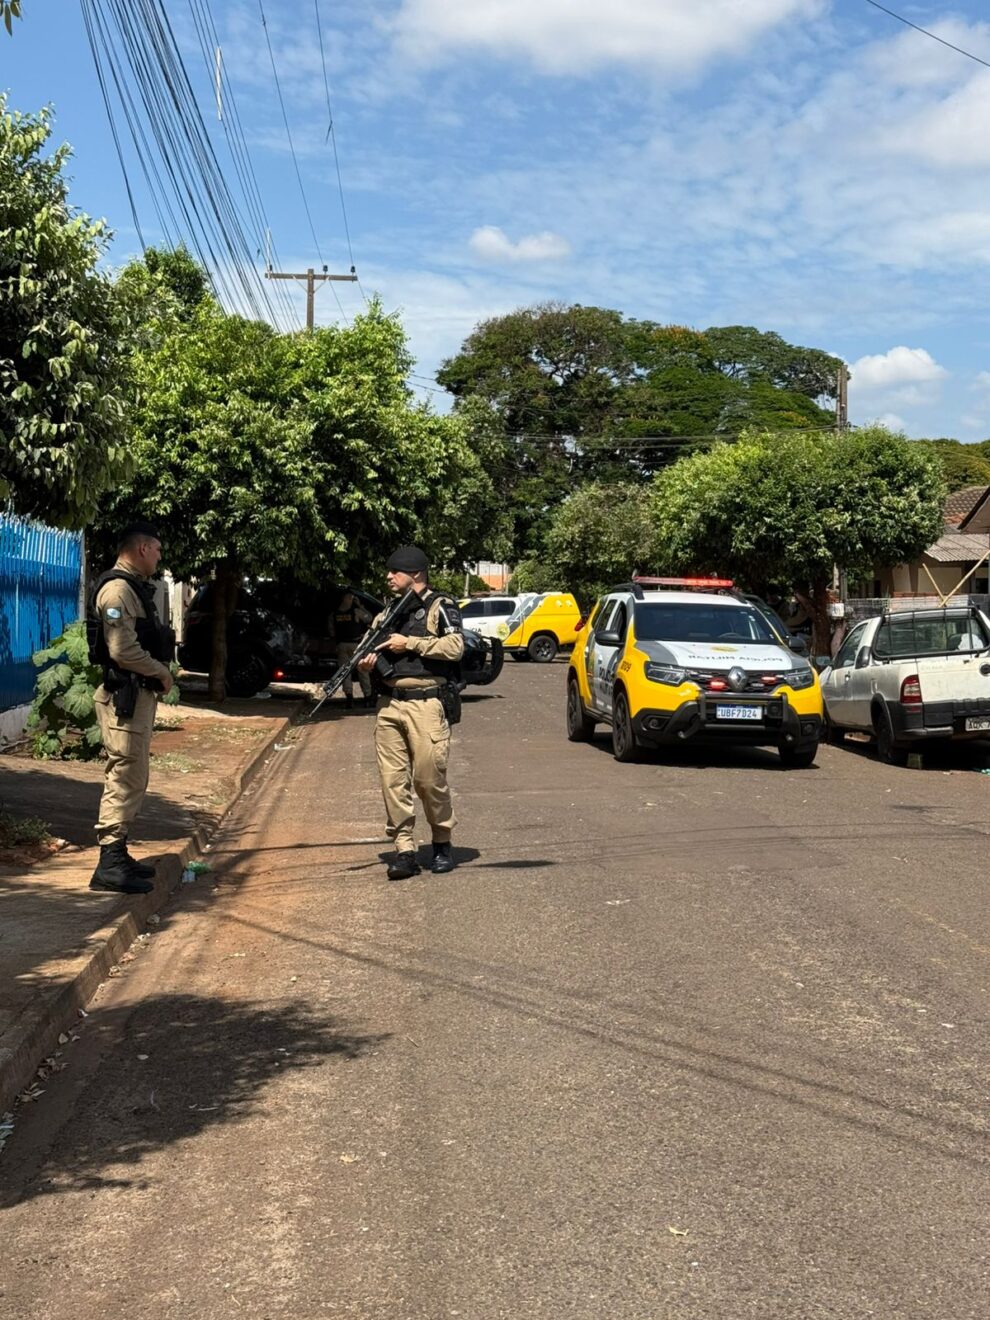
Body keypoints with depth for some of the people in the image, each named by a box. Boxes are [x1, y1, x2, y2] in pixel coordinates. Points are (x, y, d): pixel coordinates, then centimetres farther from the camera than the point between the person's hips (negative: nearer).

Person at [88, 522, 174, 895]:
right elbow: (123, 650, -23)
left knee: (131, 779, 15)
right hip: (124, 696, -11)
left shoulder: (135, 587, 17)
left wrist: (160, 672, 9)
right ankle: (109, 865, -8)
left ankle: (117, 855, 24)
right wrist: (162, 673, -11)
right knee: (126, 779, -10)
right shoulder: (118, 589, -15)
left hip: (139, 694, 11)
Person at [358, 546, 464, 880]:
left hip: (426, 705, -6)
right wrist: (367, 662, 2)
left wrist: (410, 643, -11)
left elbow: (455, 647, -12)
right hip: (389, 706, 6)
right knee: (393, 780, 0)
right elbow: (371, 650, 26)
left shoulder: (440, 607, 2)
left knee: (429, 778, -4)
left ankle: (442, 843, 15)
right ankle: (404, 850, 4)